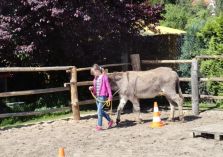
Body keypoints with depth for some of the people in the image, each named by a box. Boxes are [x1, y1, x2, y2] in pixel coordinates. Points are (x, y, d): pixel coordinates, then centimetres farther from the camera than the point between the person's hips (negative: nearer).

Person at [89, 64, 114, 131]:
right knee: (101, 111, 14)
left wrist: (110, 96, -12)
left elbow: (108, 87, -10)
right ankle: (110, 120, 32)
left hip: (102, 96, -8)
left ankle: (99, 125, 0)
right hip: (97, 96, 8)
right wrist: (92, 88, -2)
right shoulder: (95, 78, 10)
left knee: (99, 111, -8)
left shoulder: (104, 77, -10)